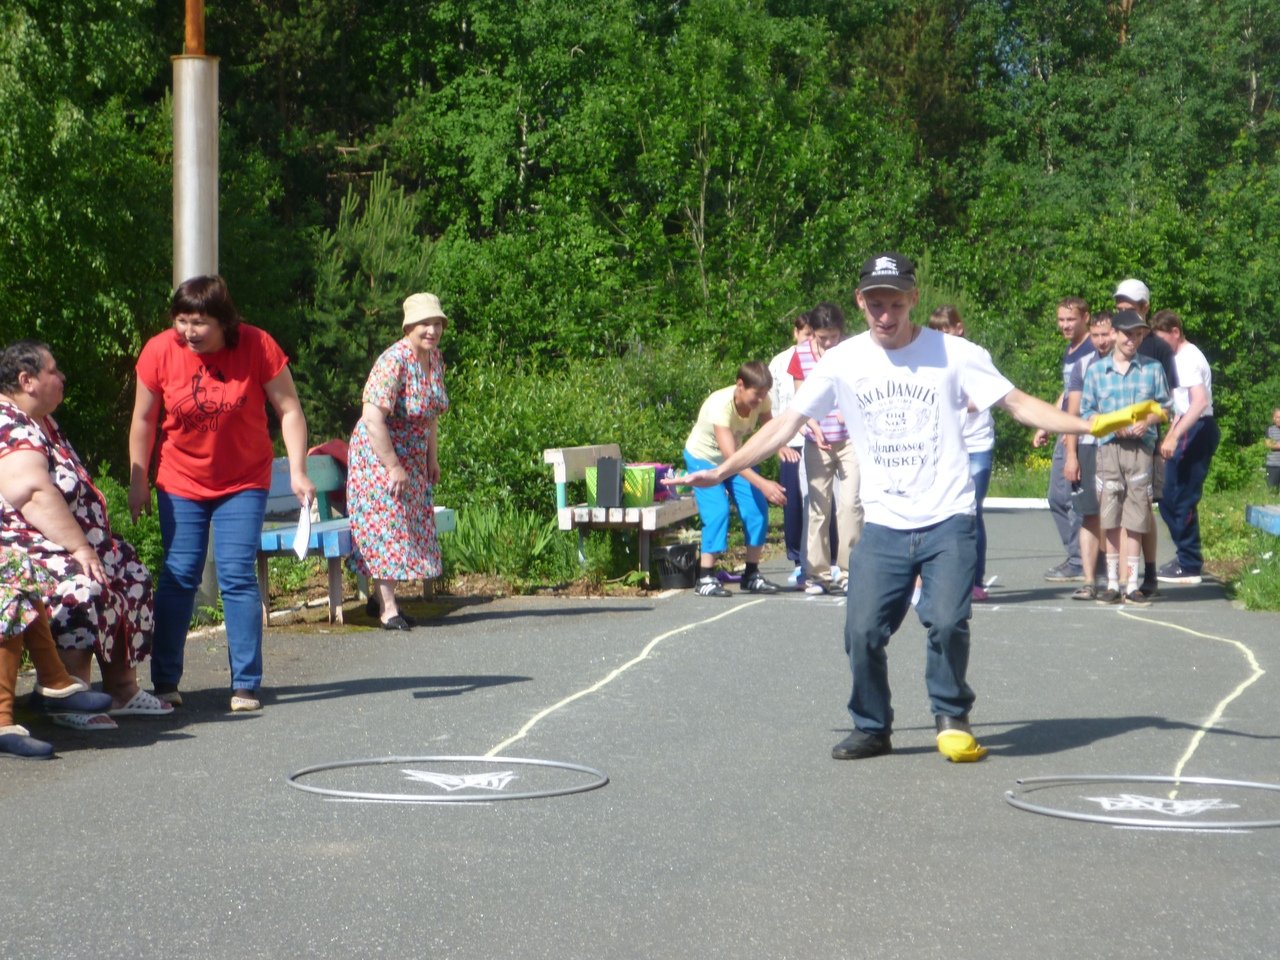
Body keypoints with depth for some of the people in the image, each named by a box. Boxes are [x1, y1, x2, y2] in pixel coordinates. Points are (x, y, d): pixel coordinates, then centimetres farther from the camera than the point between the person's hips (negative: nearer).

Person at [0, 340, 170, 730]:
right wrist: (79, 548, -30)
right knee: (82, 587, -33)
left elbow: (70, 493, 21)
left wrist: (88, 545, 11)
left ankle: (123, 690, 17)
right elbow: (33, 493, -30)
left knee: (130, 575, 11)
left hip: (62, 545, 12)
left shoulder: (41, 421, 16)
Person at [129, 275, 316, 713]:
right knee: (178, 578, 0)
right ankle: (164, 682, 9)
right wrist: (138, 481, 2)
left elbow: (289, 410, -9)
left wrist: (297, 472, -16)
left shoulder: (258, 347, -15)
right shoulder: (159, 351, -12)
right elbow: (144, 419, 0)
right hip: (180, 485, 1)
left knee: (238, 577, -8)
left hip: (244, 484, -1)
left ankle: (245, 685, -2)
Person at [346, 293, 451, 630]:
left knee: (412, 525, 10)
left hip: (412, 458, 8)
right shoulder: (394, 361, -24)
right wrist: (394, 467, -25)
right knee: (385, 526, -7)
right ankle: (387, 608, -4)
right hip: (378, 455, -8)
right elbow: (372, 418, -29)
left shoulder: (435, 359, 2)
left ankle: (379, 595, 20)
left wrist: (432, 457, 12)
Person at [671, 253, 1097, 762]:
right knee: (863, 632, -7)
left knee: (947, 622, -18)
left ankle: (952, 717, 9)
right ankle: (872, 728, 17)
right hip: (882, 525, 2)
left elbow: (1019, 403, 0)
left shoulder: (954, 353, -2)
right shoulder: (842, 361, 3)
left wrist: (1091, 426, -11)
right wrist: (721, 471, 5)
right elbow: (785, 423, 8)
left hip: (948, 520, -2)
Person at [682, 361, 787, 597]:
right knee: (717, 511, -22)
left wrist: (780, 446, -31)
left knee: (757, 509, -6)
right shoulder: (720, 405, -37)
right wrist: (763, 484, -51)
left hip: (735, 456, 6)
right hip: (703, 457, -6)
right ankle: (705, 578, -15)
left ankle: (752, 575, 5)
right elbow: (731, 457, -42)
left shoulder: (760, 400, -19)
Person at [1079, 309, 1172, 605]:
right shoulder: (1096, 370, 9)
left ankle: (1133, 584, 4)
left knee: (1136, 518, -1)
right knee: (1110, 517, 0)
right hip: (1108, 447, 0)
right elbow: (1086, 411, 10)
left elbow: (1164, 406, 11)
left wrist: (1147, 421, -9)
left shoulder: (1152, 368, 8)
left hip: (1141, 448, 0)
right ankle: (1112, 583, 6)